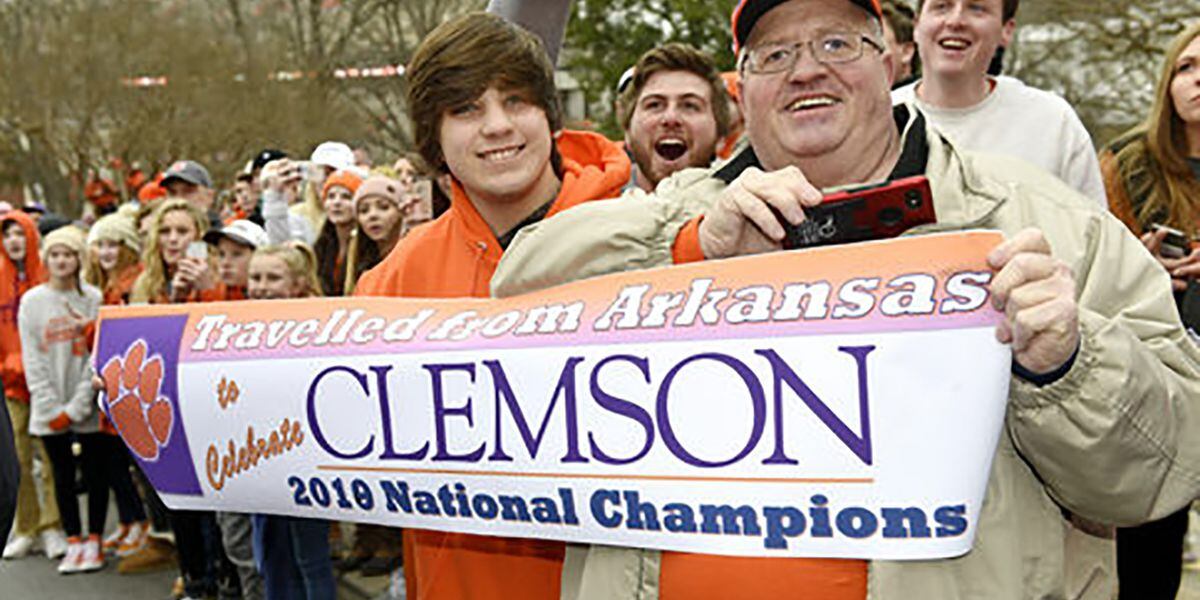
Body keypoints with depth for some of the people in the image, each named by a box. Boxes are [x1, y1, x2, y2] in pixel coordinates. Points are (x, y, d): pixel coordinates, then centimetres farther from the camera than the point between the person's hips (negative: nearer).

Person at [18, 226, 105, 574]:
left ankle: (94, 542, 16)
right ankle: (74, 543, 17)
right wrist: (52, 408, -8)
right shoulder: (32, 301, 3)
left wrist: (76, 408, -11)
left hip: (88, 408, -1)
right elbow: (32, 360, 0)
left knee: (95, 473, 4)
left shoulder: (94, 299, -2)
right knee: (63, 475, 8)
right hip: (49, 409, 2)